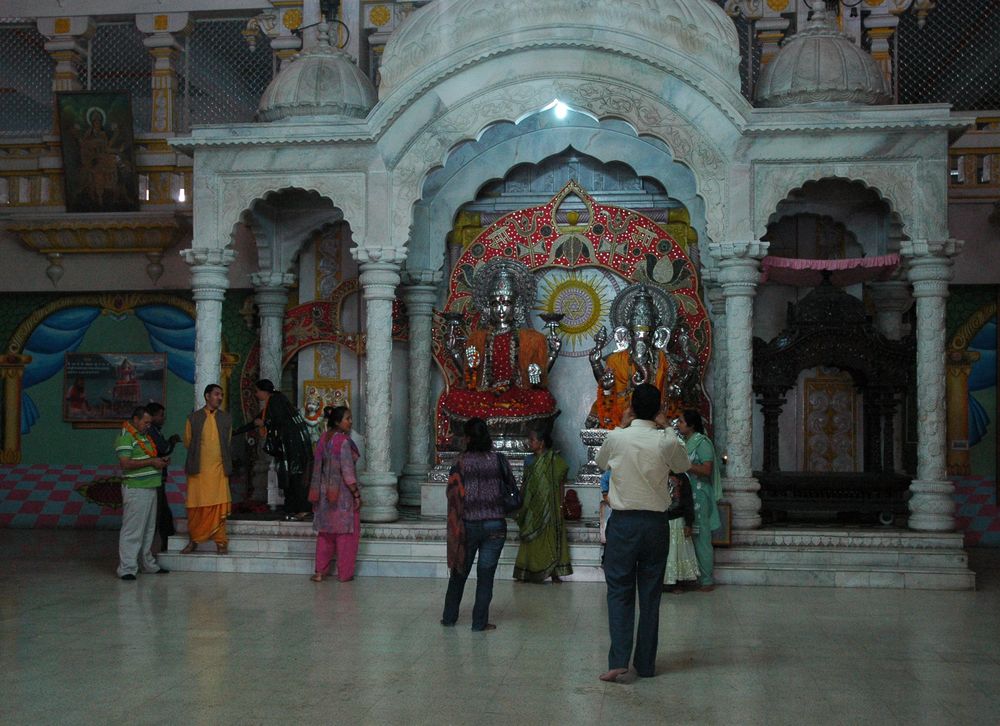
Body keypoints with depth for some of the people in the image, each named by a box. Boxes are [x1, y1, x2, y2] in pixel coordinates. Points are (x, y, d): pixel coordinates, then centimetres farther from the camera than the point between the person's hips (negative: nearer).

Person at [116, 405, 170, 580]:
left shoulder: (144, 435, 17)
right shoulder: (125, 437, -12)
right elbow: (125, 463, -21)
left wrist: (160, 460, 7)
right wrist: (152, 462, -18)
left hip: (150, 487, 10)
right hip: (135, 489, -10)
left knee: (148, 529, 15)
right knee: (132, 529, -7)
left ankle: (147, 563, 25)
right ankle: (127, 568, -4)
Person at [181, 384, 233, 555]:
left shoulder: (226, 418, 9)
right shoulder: (193, 418, 4)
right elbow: (187, 442, 10)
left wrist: (226, 463, 9)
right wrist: (196, 456, 7)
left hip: (219, 469, 1)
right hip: (198, 469, -1)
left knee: (219, 507, -1)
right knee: (196, 506, 3)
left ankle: (220, 541, 5)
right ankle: (193, 540, 15)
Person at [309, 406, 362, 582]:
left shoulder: (323, 439, 5)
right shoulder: (343, 442, -17)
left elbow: (318, 467, 10)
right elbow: (347, 471, -19)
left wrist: (318, 492, 17)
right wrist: (356, 494, -14)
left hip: (325, 493, 7)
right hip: (343, 493, -7)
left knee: (325, 533, 14)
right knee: (346, 534, 4)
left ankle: (320, 572, 14)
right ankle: (344, 573, 10)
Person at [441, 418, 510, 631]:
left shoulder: (461, 462, -6)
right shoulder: (499, 460, -3)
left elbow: (453, 494, -3)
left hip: (468, 524, 0)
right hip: (495, 524, 0)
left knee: (459, 572, 15)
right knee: (486, 574, 5)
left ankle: (449, 617, 25)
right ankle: (480, 622, 6)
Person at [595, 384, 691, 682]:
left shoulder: (616, 438, -8)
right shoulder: (667, 441, -7)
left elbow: (601, 461, 14)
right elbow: (683, 467, 15)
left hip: (623, 523, -1)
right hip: (656, 523, 1)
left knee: (619, 593, 4)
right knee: (651, 595, 10)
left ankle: (618, 662, -7)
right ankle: (646, 664, 15)